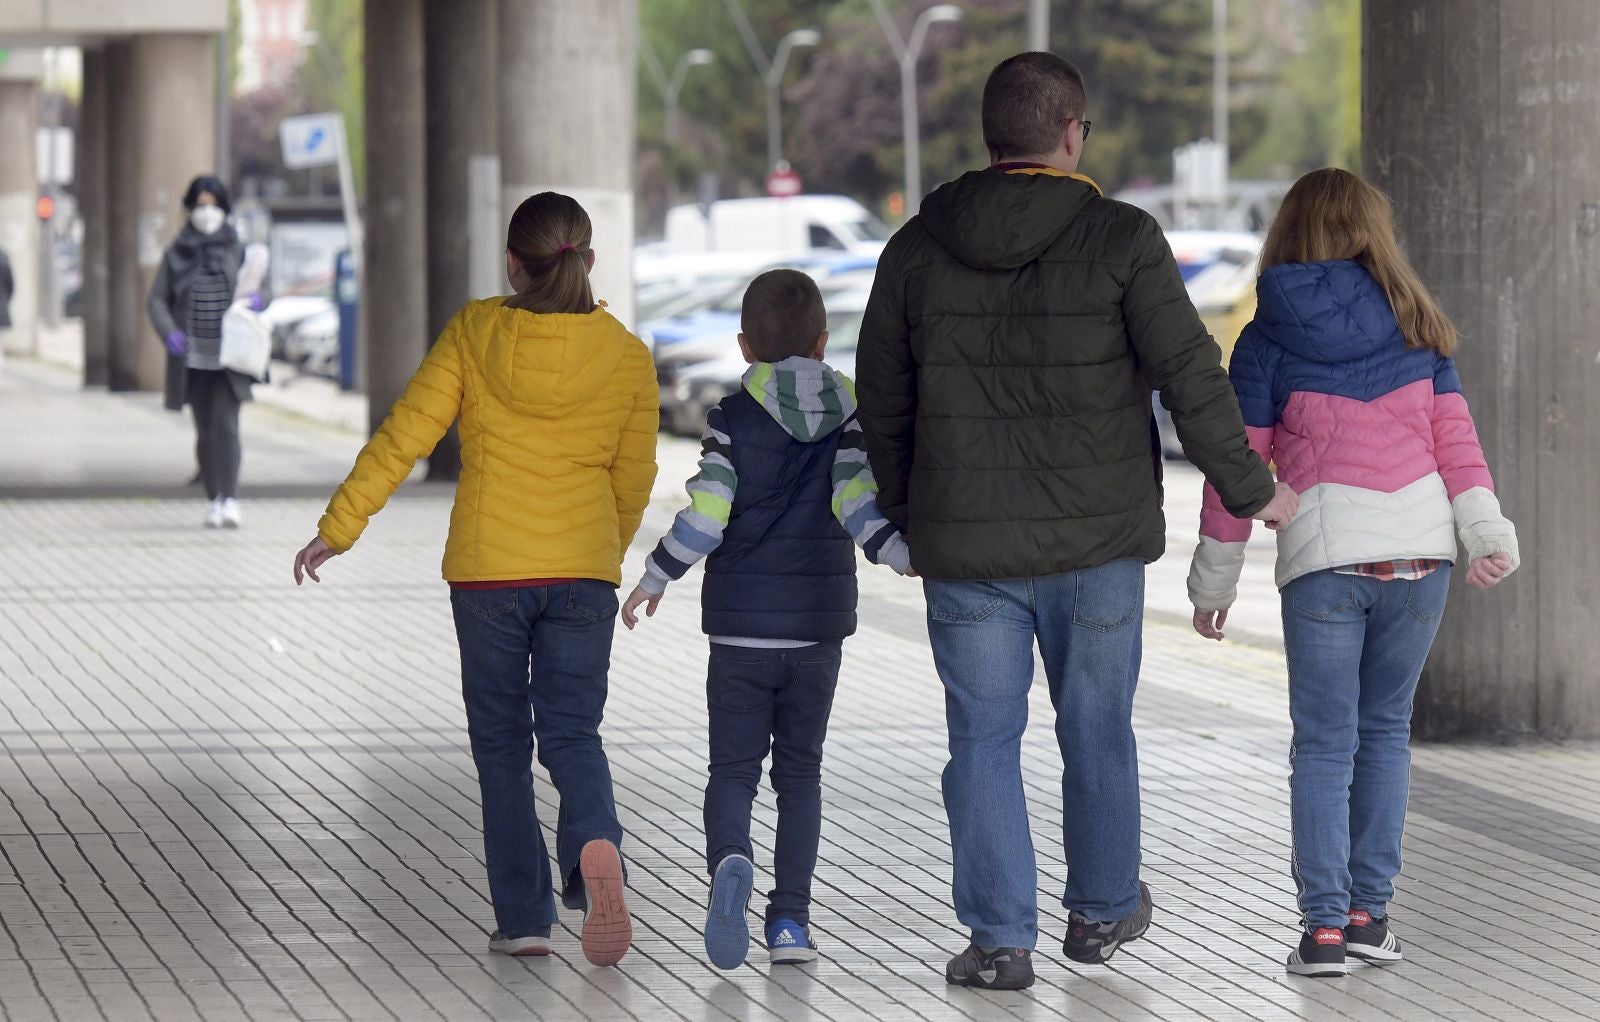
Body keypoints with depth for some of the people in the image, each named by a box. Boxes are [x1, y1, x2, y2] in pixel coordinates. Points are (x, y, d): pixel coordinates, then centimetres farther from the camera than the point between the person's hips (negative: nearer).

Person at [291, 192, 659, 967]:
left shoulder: (474, 333, -4)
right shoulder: (627, 357, 0)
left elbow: (404, 438, -4)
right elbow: (633, 481, 8)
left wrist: (337, 528, 5)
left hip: (487, 569, -1)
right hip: (582, 569, 1)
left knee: (501, 742, 11)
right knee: (571, 730, 6)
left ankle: (523, 917, 8)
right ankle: (594, 843, -26)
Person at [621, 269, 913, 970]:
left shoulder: (732, 418, -4)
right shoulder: (848, 416, 1)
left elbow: (704, 518, -8)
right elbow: (858, 505, -14)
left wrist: (654, 579, 3)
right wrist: (911, 557, -8)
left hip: (740, 624, -2)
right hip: (818, 624, 2)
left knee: (734, 765, 4)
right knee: (800, 768, 11)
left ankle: (729, 859, -26)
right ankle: (790, 919, 5)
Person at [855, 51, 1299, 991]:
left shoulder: (917, 250, 1)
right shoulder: (1122, 240, -8)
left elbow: (882, 402, 8)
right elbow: (1191, 376, -9)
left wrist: (905, 511, 23)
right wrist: (1250, 488, 2)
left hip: (966, 544, 1)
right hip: (1097, 540, -1)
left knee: (986, 738, 6)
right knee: (1097, 729, 15)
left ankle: (1001, 940, 3)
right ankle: (1102, 911, 28)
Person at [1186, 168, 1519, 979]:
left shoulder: (1266, 342, 3)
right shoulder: (1413, 327, 9)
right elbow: (1454, 433, 2)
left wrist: (1214, 577, 8)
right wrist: (1487, 531, -1)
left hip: (1324, 558, -2)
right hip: (1421, 547, 2)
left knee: (1324, 744, 1)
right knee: (1385, 729, 14)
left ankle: (1325, 927, -6)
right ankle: (1370, 911, 12)